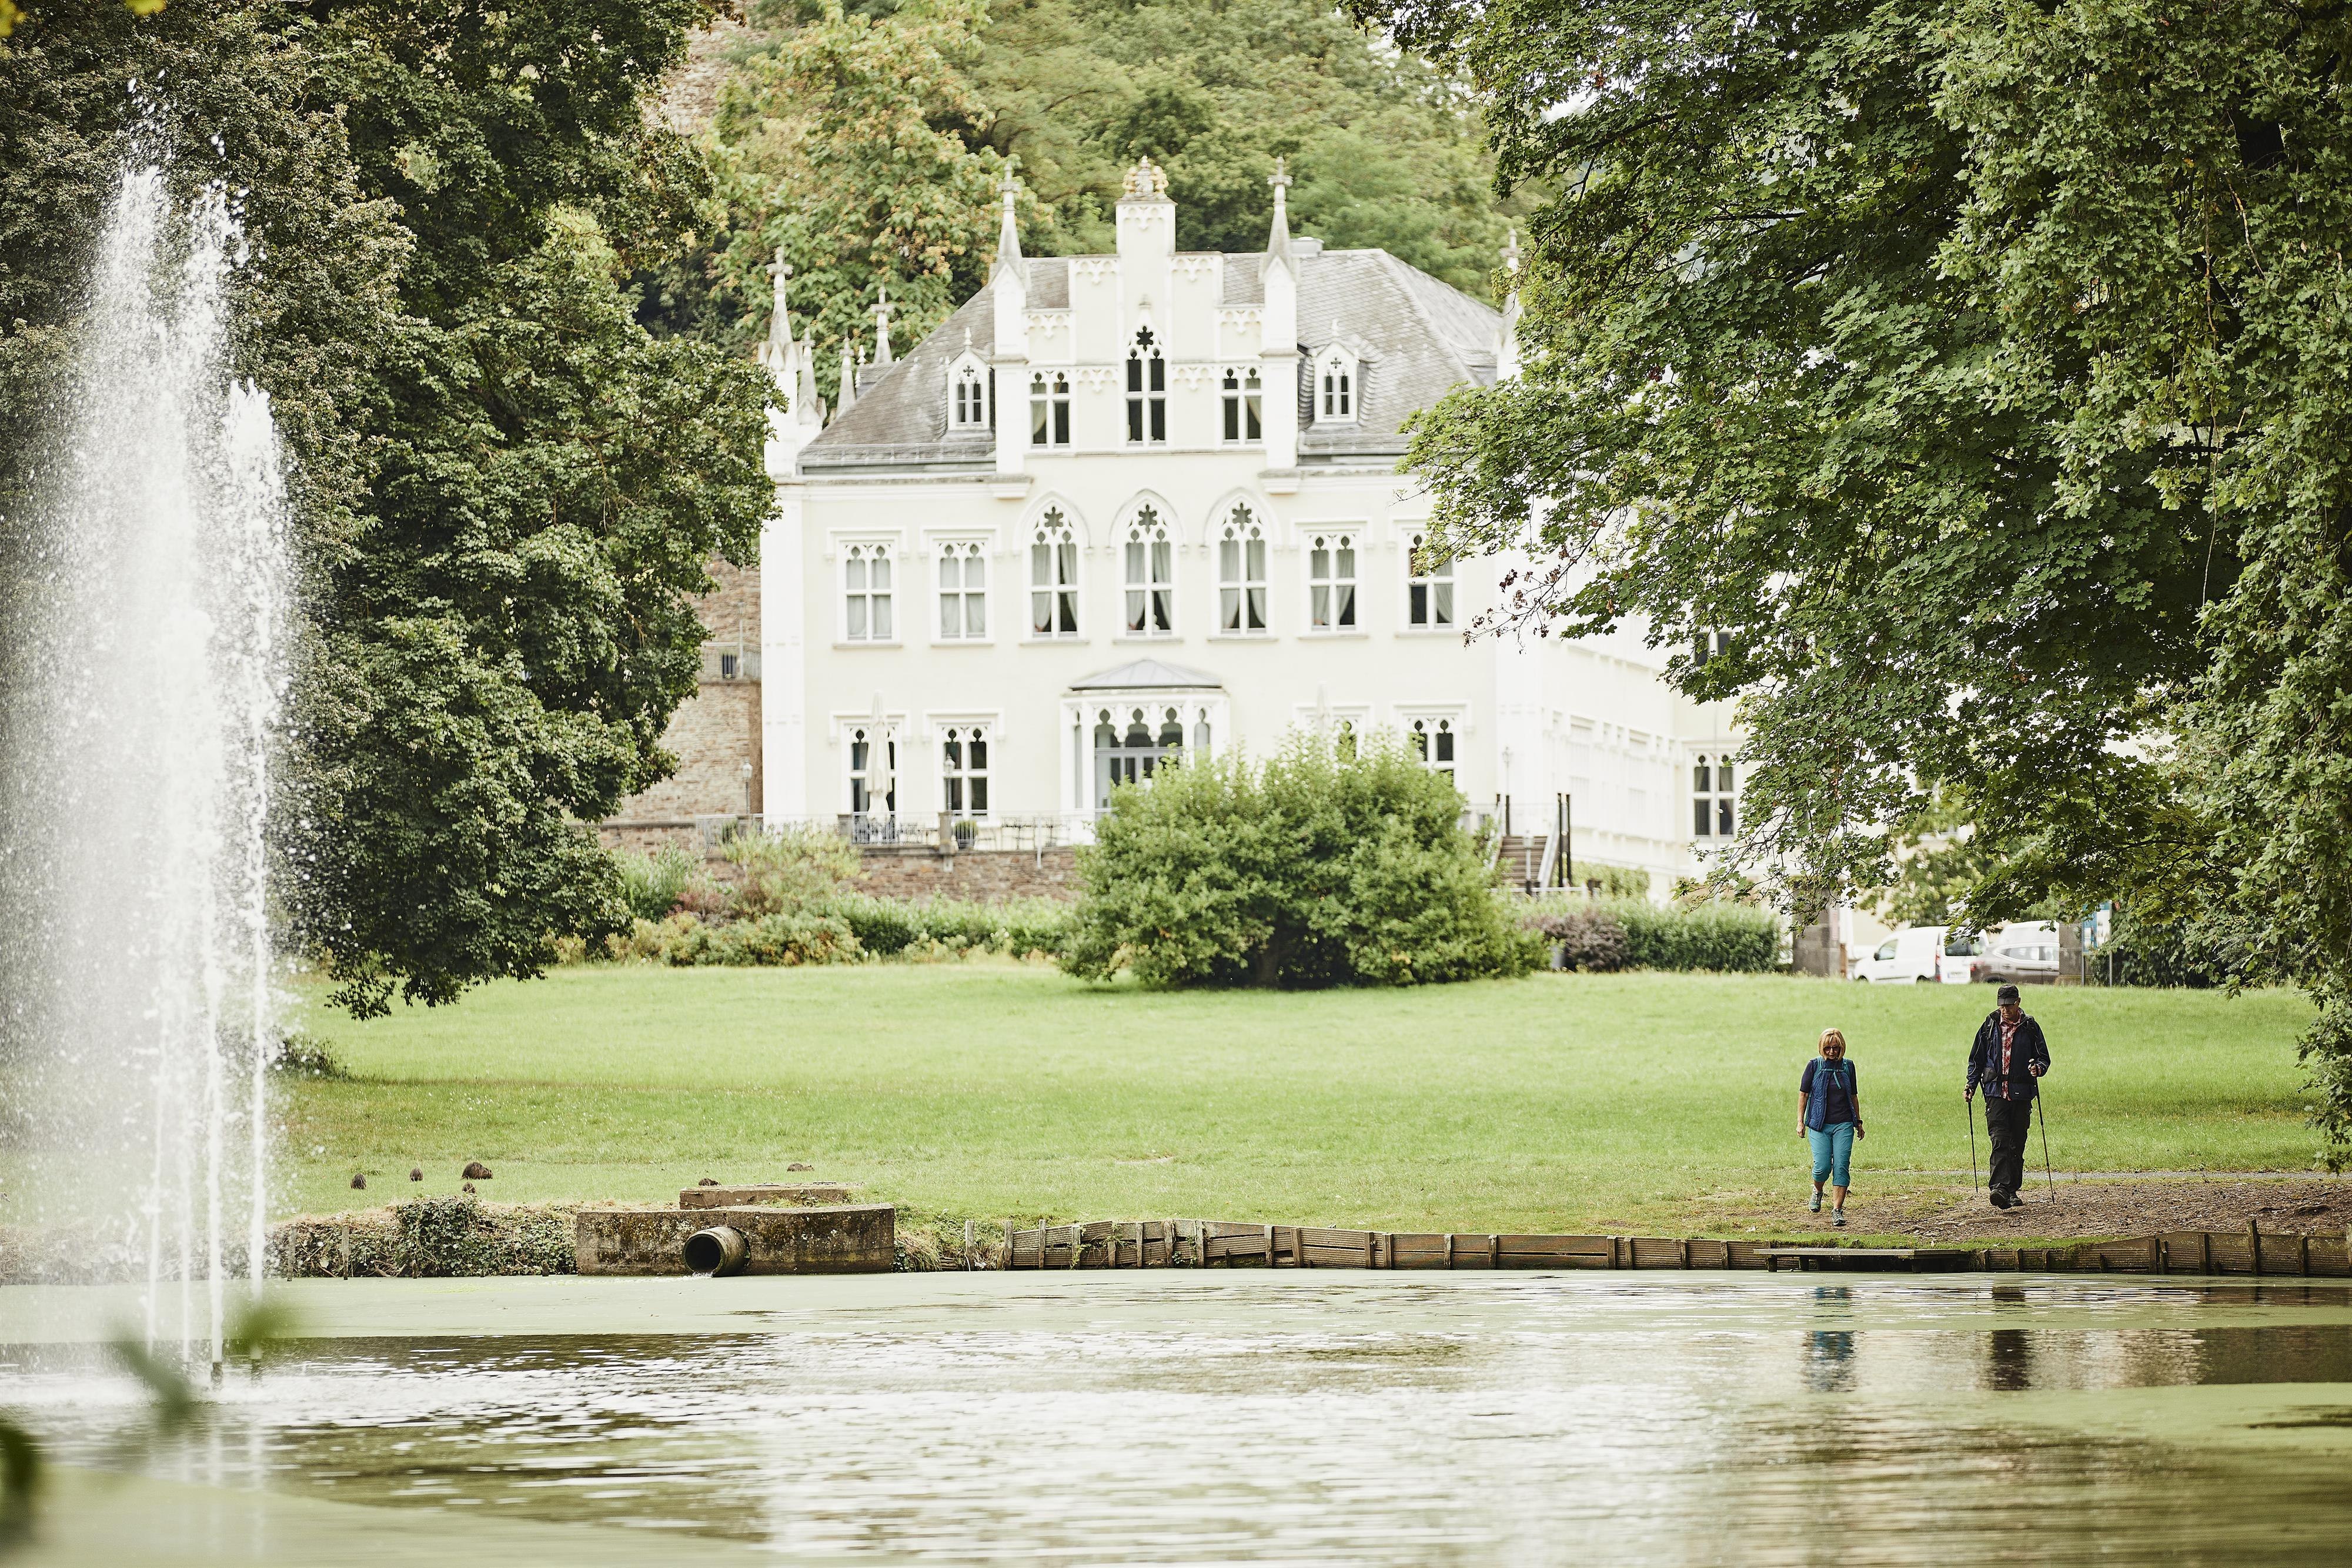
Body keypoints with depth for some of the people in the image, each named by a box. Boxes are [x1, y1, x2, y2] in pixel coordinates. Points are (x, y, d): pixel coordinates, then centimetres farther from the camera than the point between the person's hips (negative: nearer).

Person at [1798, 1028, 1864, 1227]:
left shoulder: (1848, 1066, 8)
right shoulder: (1814, 1066, 1)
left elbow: (1854, 1096, 17)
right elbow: (1803, 1094, 4)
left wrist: (1859, 1122, 19)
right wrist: (1800, 1122, 0)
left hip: (1843, 1125, 2)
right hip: (1819, 1125, -2)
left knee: (1841, 1167, -8)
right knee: (1822, 1166, -11)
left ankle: (1837, 1210, -6)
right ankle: (1817, 1191, 23)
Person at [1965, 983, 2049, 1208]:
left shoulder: (2030, 1027, 4)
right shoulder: (1989, 1026, 7)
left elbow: (2044, 1057, 7)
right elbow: (1976, 1060, 14)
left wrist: (2038, 1068, -16)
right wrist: (1971, 1086, 4)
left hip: (2022, 1095, 1)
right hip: (1996, 1093, -1)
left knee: (2017, 1144, 7)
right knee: (1999, 1141, -15)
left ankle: (2012, 1190, 18)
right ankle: (2000, 1189, -26)